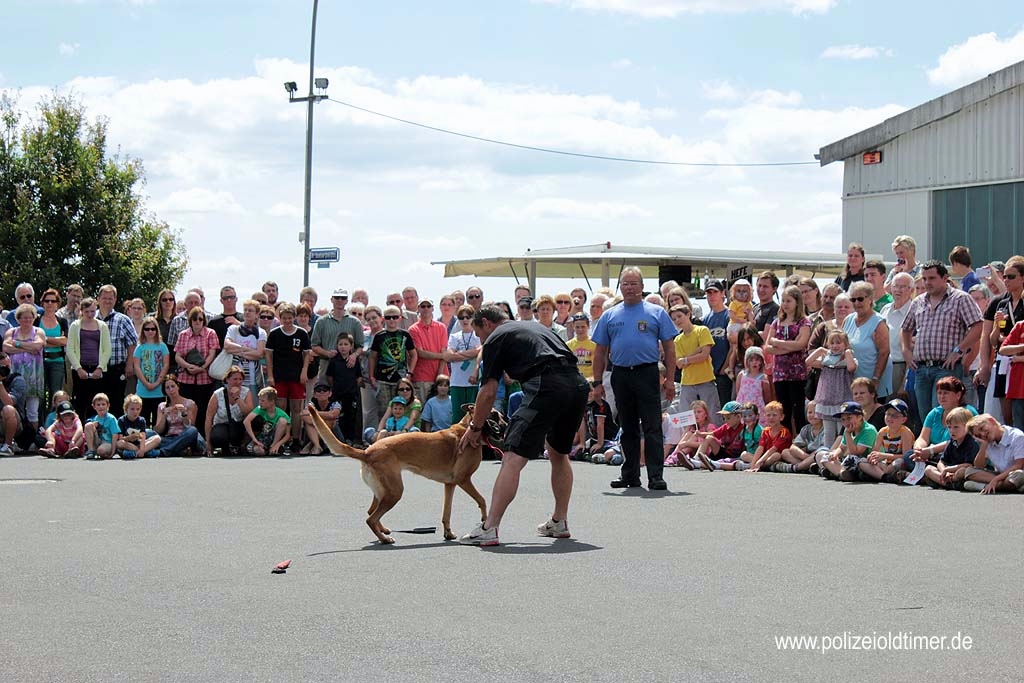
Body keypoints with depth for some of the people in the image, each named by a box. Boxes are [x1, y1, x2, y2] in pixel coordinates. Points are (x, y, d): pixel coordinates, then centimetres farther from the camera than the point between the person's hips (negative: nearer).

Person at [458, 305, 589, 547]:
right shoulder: (534, 326, 33)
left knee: (513, 458, -10)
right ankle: (559, 522, 32)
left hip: (547, 388, -8)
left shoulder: (496, 338, 12)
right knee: (559, 454, 27)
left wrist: (474, 429, 19)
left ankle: (489, 529, -16)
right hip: (579, 385, 8)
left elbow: (489, 392, 7)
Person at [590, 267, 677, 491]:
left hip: (647, 374, -3)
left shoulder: (657, 313, 5)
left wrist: (669, 379, -4)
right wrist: (597, 382, 6)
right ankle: (630, 474, 18)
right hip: (620, 376, 3)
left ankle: (655, 476, -9)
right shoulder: (609, 316, 13)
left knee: (652, 428, -7)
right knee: (628, 428, 10)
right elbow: (600, 352, 13)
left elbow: (669, 347, 3)